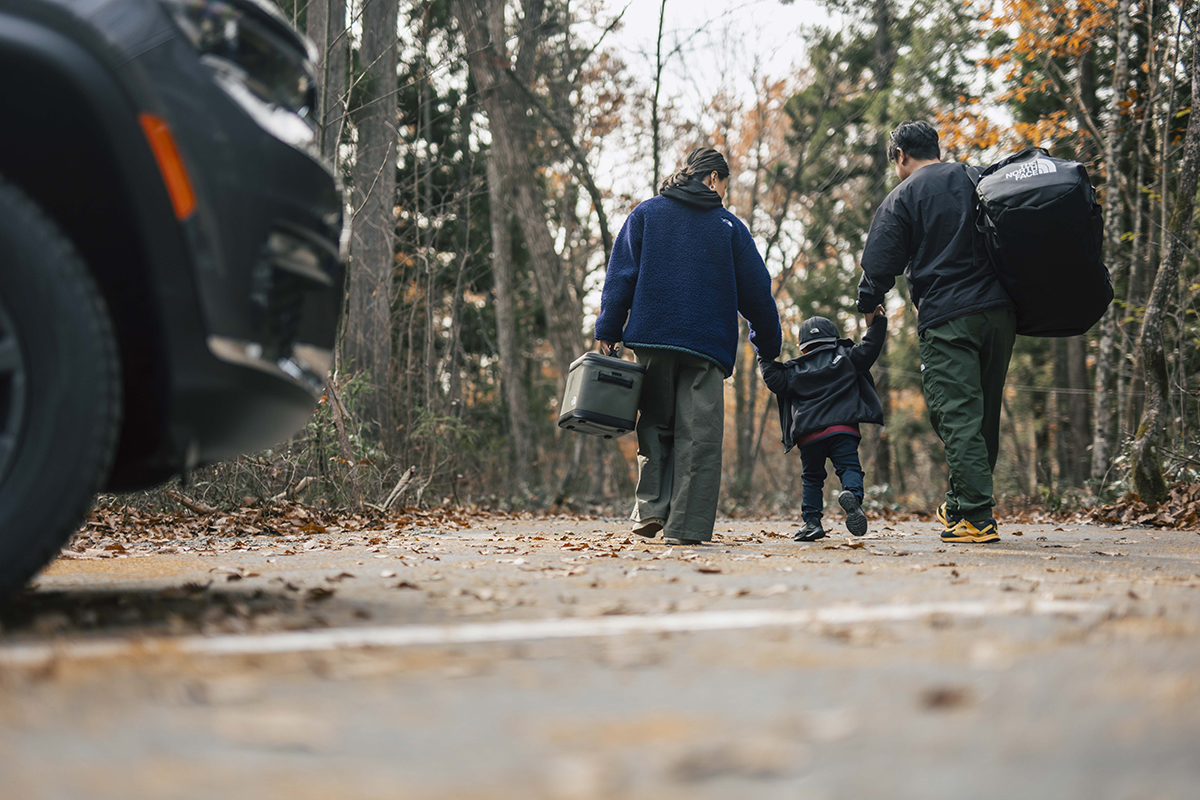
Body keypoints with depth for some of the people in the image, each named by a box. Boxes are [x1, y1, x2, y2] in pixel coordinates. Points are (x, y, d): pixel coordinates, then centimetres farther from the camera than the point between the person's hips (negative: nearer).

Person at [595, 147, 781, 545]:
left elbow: (621, 274, 4)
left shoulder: (645, 214, 10)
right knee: (699, 434, -1)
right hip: (708, 344, -2)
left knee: (655, 425, 13)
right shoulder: (728, 225, 7)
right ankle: (686, 525, -6)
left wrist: (608, 331, 4)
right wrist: (768, 344, 19)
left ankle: (651, 507, -2)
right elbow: (756, 291, 9)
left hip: (652, 338, 2)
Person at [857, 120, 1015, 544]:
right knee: (985, 415, 14)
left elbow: (881, 263, -1)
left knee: (957, 416, -5)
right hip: (1000, 312, 6)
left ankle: (976, 517, -11)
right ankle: (960, 505, 23)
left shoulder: (903, 197, 1)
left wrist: (869, 304, 17)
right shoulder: (978, 180, 15)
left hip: (946, 321, -5)